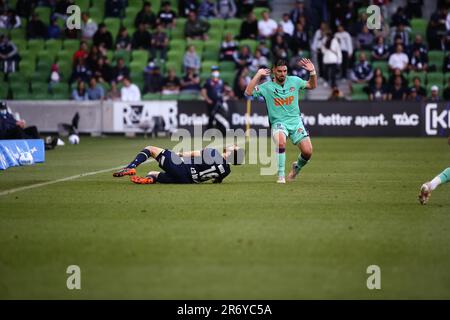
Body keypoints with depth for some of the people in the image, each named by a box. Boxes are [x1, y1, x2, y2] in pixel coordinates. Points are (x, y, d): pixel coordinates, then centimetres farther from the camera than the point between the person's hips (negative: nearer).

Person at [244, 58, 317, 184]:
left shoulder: (294, 81, 6)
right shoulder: (267, 87, -3)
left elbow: (312, 86, 21)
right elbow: (248, 92, -16)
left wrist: (312, 72, 3)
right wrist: (258, 75, -15)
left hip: (295, 120, 3)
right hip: (278, 122, -3)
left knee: (308, 152, -11)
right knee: (281, 142, -36)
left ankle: (297, 167, 24)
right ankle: (281, 175, -23)